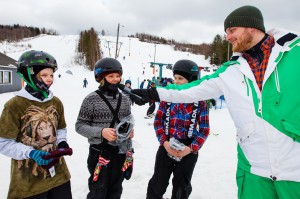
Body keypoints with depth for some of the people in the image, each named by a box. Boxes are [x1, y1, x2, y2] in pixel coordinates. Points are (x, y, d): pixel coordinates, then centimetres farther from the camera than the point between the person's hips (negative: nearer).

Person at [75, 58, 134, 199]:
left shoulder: (125, 99, 2)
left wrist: (130, 130, -5)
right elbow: (79, 126, -9)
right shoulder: (91, 99, -12)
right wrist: (101, 132, -23)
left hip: (121, 152, 5)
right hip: (100, 153, -4)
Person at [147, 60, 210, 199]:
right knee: (157, 184, 12)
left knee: (182, 187, 18)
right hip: (166, 147, 1)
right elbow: (158, 121, 0)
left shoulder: (200, 102, -7)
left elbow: (205, 129, -4)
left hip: (188, 151, -1)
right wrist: (164, 141, -13)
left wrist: (192, 148, -15)